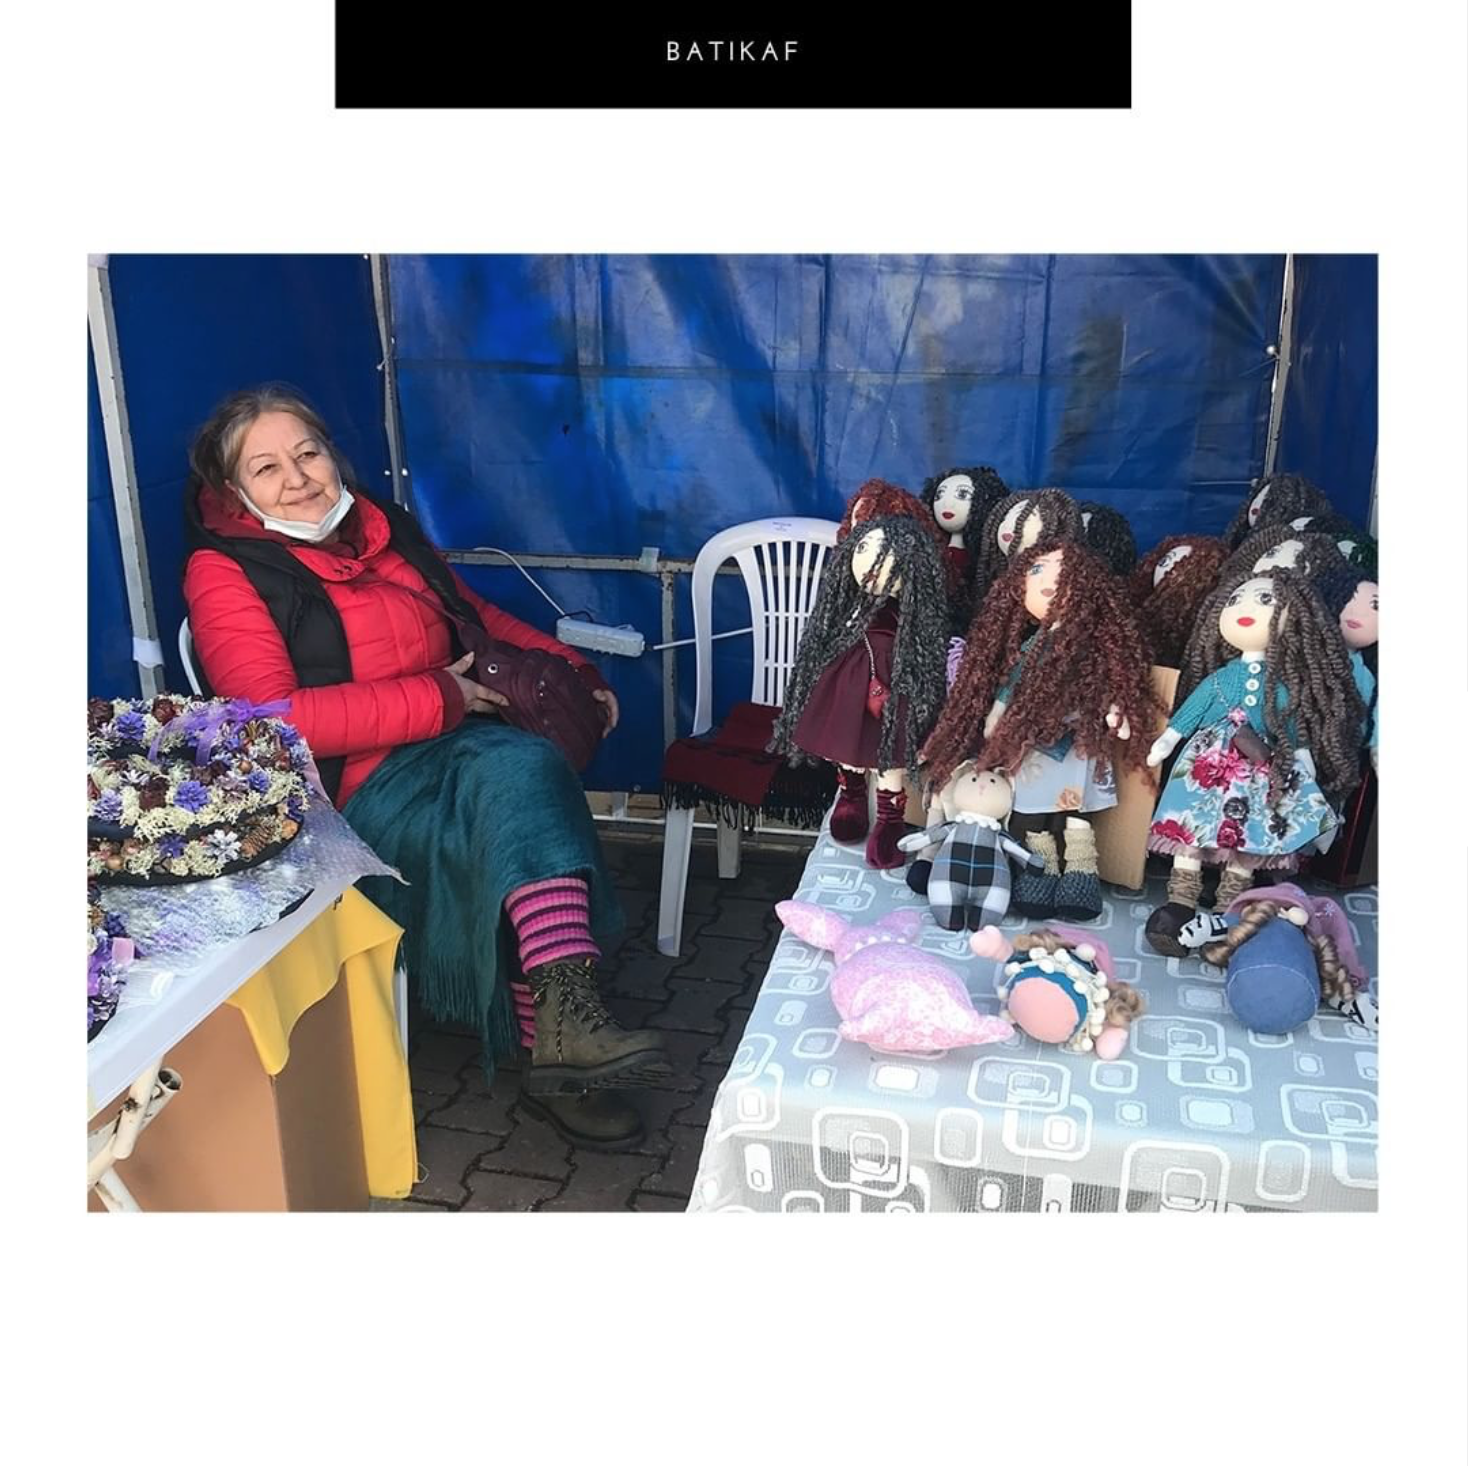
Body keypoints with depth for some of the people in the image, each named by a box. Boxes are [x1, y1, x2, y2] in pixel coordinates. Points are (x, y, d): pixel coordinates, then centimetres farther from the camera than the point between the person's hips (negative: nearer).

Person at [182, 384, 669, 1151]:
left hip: (463, 744, 5)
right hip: (359, 786, -5)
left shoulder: (385, 529, 16)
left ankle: (562, 1028, -37)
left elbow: (480, 616, 28)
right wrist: (438, 697, -18)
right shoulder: (224, 571, -3)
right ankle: (563, 1024, -29)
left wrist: (573, 671, 13)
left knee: (523, 767, -30)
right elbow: (272, 721, -16)